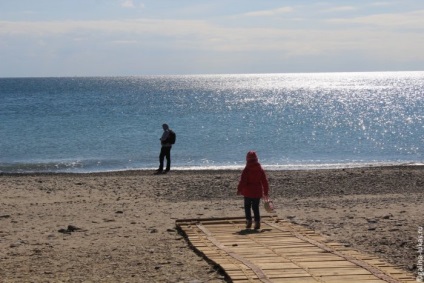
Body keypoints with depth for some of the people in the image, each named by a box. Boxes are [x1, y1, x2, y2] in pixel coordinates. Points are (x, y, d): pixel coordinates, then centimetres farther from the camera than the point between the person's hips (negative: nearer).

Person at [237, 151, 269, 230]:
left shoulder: (246, 170, -9)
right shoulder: (260, 169, 4)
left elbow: (242, 181, -14)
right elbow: (264, 181, 8)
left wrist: (239, 190, -6)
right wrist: (265, 192, 15)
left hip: (248, 192, -3)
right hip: (257, 192, 3)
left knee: (247, 207, 11)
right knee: (256, 207, 9)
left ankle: (249, 221, -1)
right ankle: (257, 223, 1)